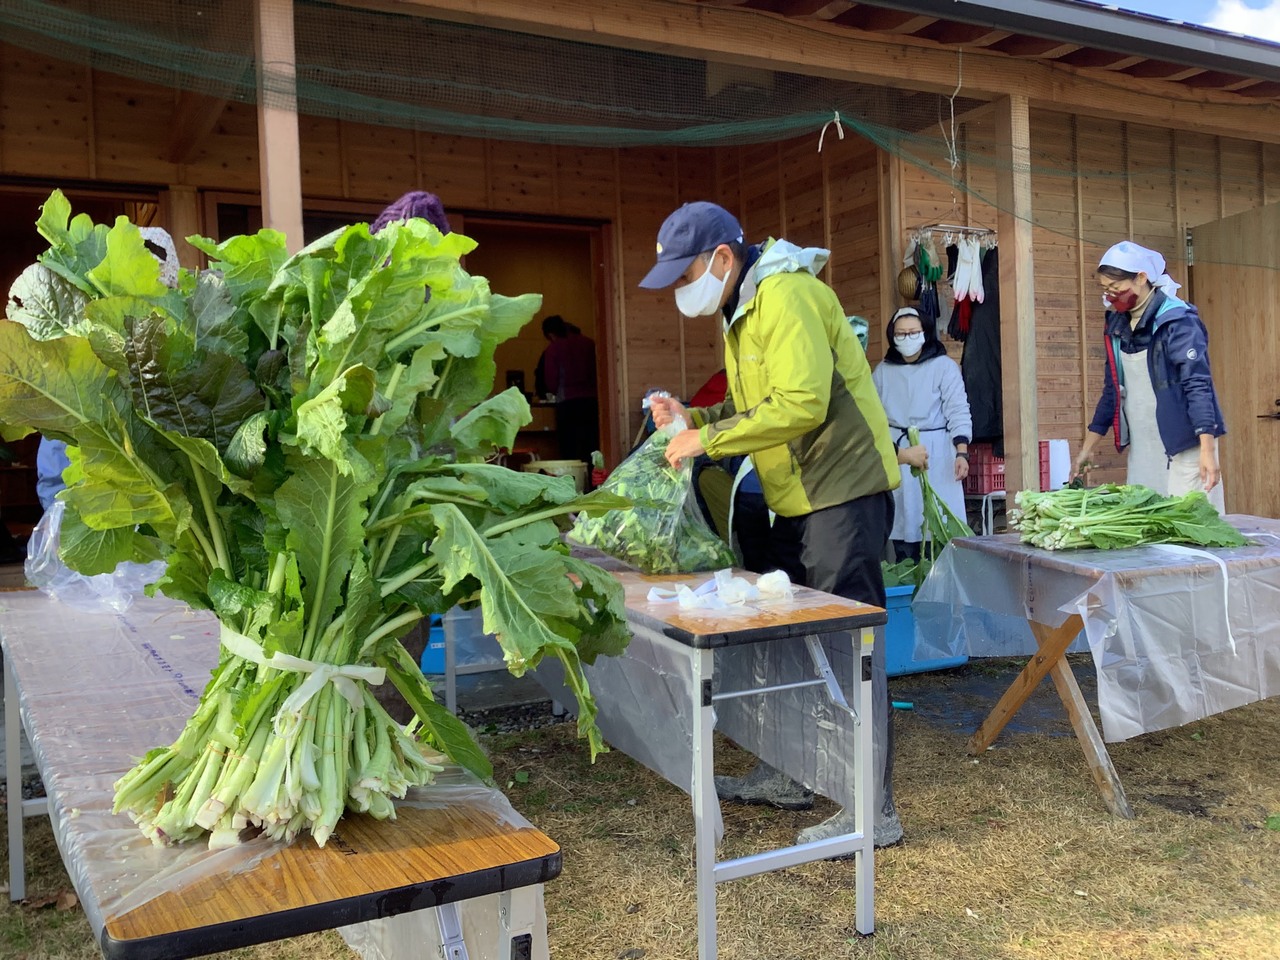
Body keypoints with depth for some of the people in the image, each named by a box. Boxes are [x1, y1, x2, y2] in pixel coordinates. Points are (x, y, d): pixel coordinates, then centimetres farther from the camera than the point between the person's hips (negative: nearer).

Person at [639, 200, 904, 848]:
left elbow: (800, 404, -27)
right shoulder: (743, 311, 15)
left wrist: (707, 439, -22)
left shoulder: (785, 296, -18)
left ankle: (873, 808, 2)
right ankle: (787, 775, 30)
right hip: (800, 497, 10)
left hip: (843, 489, -10)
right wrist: (692, 418, 3)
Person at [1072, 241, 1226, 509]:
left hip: (1184, 446, -6)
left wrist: (1207, 450, -27)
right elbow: (1112, 390, 16)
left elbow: (1198, 385, -18)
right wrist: (1088, 449, 15)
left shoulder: (1178, 321, -11)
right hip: (1142, 451, 6)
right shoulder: (1118, 325, 9)